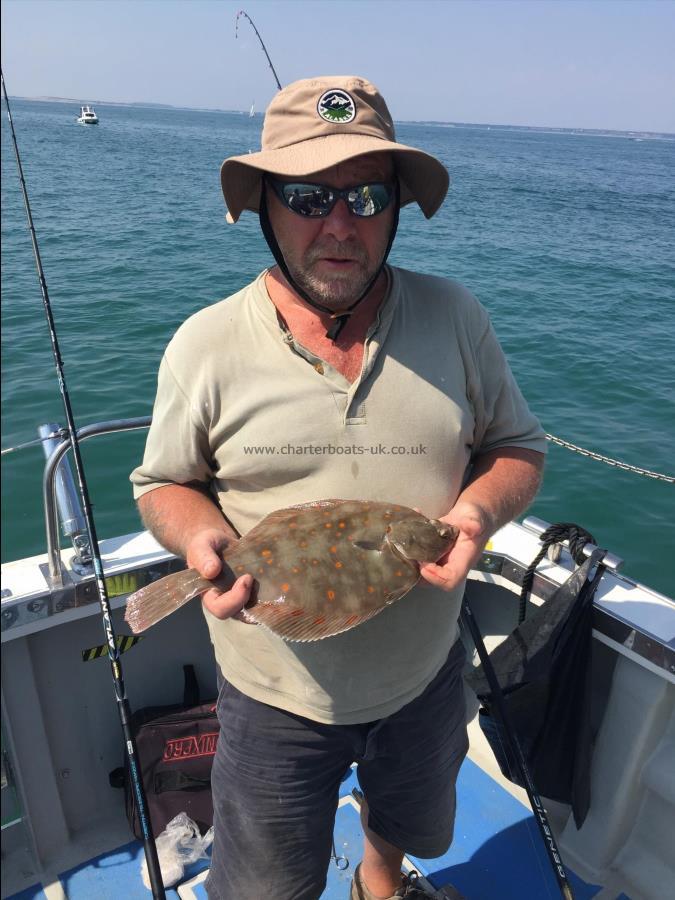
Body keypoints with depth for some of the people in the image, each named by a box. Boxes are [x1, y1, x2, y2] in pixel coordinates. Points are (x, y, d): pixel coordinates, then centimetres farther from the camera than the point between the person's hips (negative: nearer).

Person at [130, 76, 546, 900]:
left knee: (410, 823, 34)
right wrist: (201, 536, -24)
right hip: (275, 694, -2)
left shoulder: (455, 319, -9)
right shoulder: (204, 345, -14)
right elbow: (164, 483, -2)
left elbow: (518, 447, 0)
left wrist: (481, 509, -21)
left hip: (427, 672, 3)